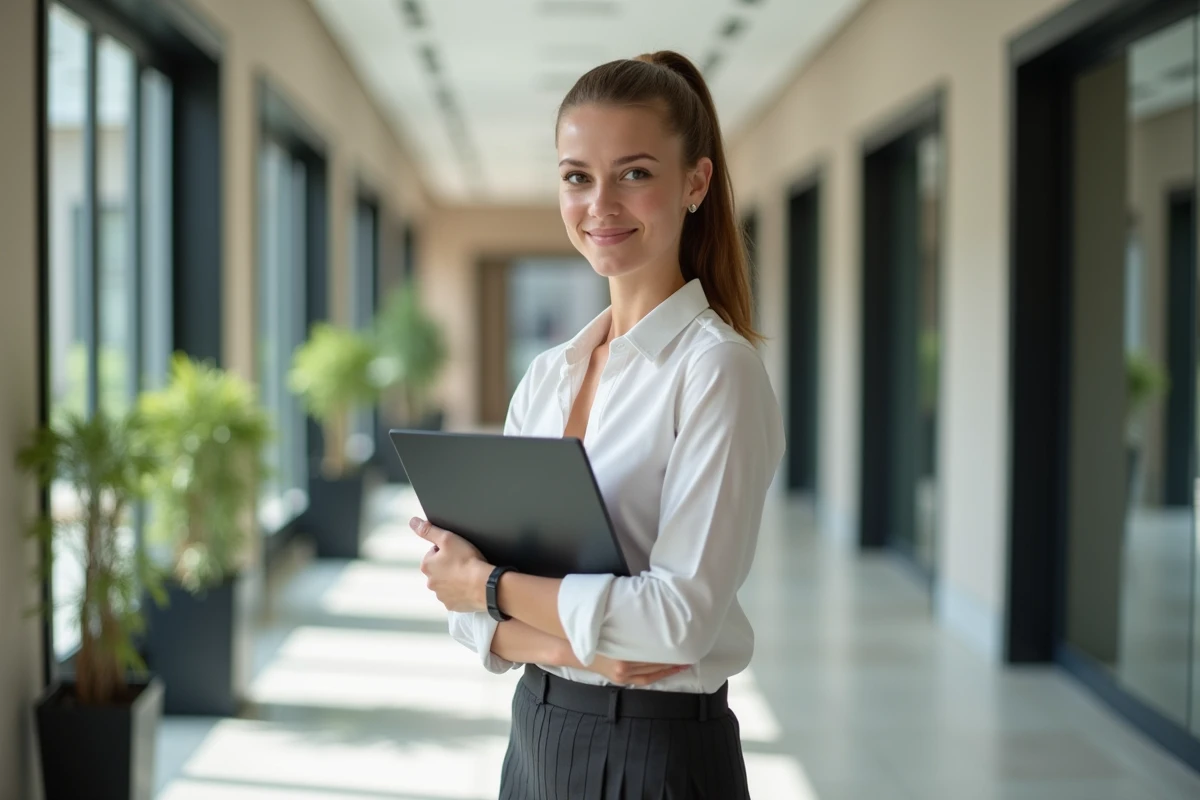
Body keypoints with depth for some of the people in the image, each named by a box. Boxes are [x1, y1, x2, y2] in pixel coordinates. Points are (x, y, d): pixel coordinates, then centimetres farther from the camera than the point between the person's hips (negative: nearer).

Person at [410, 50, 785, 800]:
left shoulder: (716, 369, -14)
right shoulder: (547, 376, 5)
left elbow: (682, 613, -22)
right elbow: (471, 601, 3)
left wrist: (489, 584, -13)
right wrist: (572, 645, -16)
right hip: (537, 734, 6)